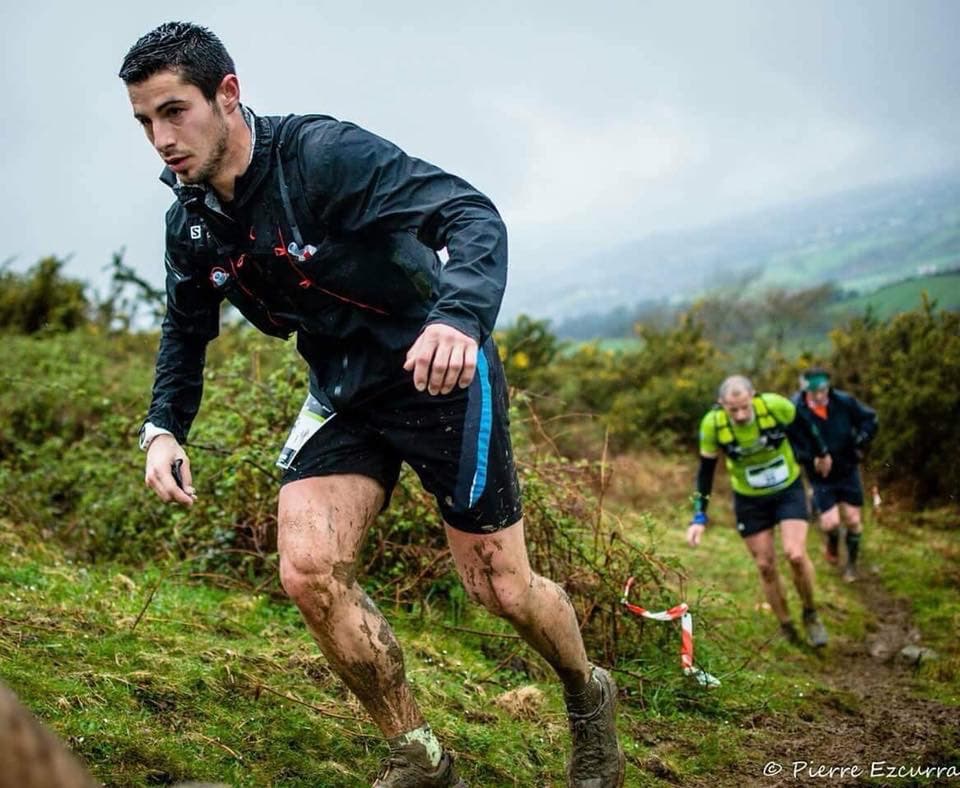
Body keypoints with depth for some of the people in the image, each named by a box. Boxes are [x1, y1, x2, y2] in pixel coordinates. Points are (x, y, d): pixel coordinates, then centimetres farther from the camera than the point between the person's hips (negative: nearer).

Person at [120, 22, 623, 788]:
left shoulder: (322, 152, -23)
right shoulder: (191, 223, -3)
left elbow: (472, 214, -32)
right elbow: (187, 329, 15)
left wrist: (460, 317, -51)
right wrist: (162, 427, -1)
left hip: (438, 372, -5)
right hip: (345, 393, 6)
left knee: (501, 587, 0)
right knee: (309, 570, -14)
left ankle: (590, 697, 34)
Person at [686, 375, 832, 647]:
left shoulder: (775, 405, -26)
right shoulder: (712, 424, -23)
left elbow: (803, 422, -2)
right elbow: (706, 470, -8)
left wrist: (821, 451, 14)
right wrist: (699, 517, -11)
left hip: (788, 489, -1)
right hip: (749, 500, 1)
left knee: (796, 554, -16)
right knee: (765, 566, 3)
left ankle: (810, 614, 11)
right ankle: (786, 628, 24)